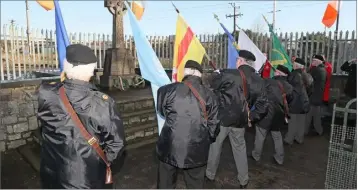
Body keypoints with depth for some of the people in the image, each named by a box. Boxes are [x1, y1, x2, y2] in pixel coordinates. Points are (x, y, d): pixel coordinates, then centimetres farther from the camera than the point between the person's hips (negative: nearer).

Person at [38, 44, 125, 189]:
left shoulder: (45, 94, -19)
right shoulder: (103, 104, -26)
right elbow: (117, 142, -17)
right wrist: (103, 161, 2)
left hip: (52, 176, 3)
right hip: (88, 178, -2)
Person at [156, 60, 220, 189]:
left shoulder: (169, 90, -7)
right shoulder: (209, 95, -3)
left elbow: (161, 110, 11)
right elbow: (213, 124, 1)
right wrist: (209, 139, 21)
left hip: (170, 147, 0)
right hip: (196, 150, 1)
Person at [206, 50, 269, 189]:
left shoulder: (228, 74, -16)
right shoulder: (259, 81, 0)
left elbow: (212, 88, -2)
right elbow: (263, 106, 0)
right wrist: (251, 117, 10)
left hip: (222, 117, -4)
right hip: (241, 120, 4)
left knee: (215, 145, 14)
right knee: (240, 148, 20)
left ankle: (210, 175, 30)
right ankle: (244, 180, 32)